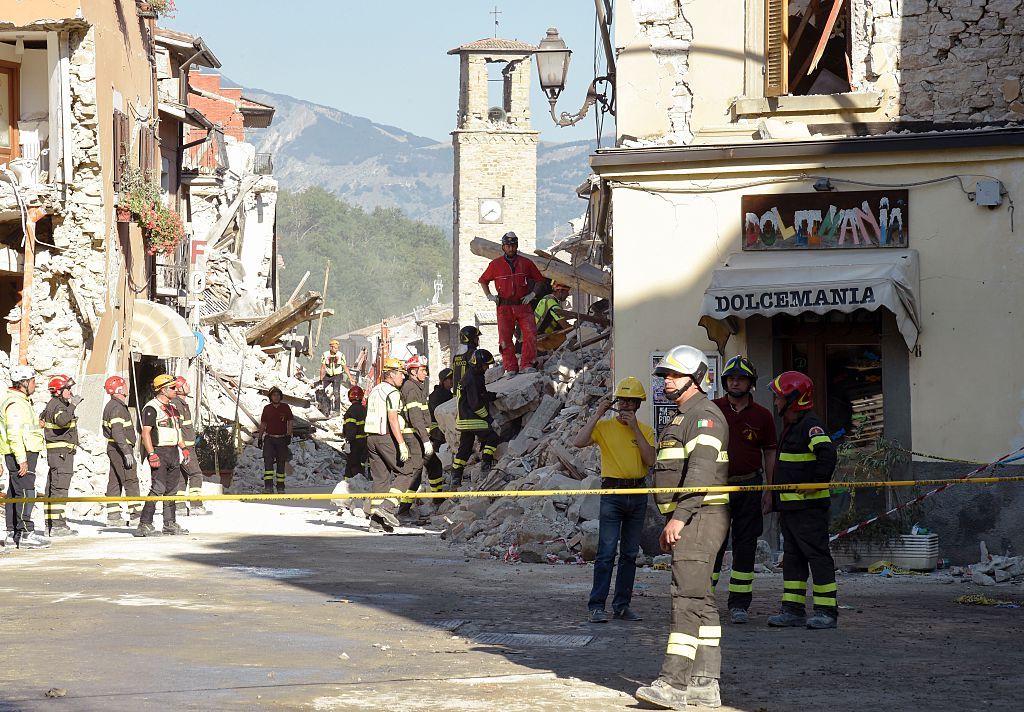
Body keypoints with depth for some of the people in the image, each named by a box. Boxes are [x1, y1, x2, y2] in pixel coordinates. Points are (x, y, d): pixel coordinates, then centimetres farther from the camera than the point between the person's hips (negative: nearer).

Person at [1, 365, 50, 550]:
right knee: (25, 493, -11)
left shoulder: (21, 402, 19)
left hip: (22, 455, 11)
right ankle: (26, 534, -13)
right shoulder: (16, 404, -15)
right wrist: (22, 459, -23)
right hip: (22, 454, -11)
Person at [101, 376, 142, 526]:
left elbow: (106, 430, 24)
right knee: (131, 481, -10)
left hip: (113, 448, 10)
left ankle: (113, 516, 11)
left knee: (115, 482, 10)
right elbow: (118, 432, -24)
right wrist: (127, 452, -26)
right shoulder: (117, 408, -17)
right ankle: (135, 515, -12)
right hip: (120, 448, -10)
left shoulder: (110, 406, 16)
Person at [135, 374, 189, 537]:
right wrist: (151, 454, -23)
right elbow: (145, 432, -17)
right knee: (158, 488, -14)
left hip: (173, 451, 9)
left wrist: (183, 448, 16)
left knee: (171, 488, 12)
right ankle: (144, 524, -13)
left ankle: (169, 524, 19)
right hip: (159, 452, -9)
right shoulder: (152, 408, -11)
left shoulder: (172, 408, 18)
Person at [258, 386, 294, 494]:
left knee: (281, 463, 6)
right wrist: (260, 437, 13)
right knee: (268, 461, -16)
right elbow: (263, 424, 15)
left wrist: (288, 435, -9)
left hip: (282, 439, 0)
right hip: (269, 439, 0)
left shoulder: (285, 407, 3)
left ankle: (280, 487, 16)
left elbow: (290, 422, 3)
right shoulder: (267, 408, 7)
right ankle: (268, 486, -23)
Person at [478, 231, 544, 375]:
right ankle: (510, 368, 5)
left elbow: (539, 280, 17)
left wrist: (532, 294, 4)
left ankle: (526, 364, -10)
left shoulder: (526, 263, 5)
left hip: (523, 305, 0)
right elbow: (483, 281, 19)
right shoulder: (496, 264, 5)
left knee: (530, 334, -14)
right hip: (504, 307, 0)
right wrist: (489, 296, 7)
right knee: (505, 338, -1)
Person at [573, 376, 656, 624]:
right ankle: (597, 606, -9)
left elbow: (650, 460, -6)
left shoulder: (645, 430, 9)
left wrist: (635, 429, -8)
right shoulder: (604, 426, 1)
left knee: (630, 554, 8)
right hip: (612, 492, -4)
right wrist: (597, 414, -13)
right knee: (606, 552, -10)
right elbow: (579, 442, -15)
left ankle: (622, 605, 14)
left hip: (638, 495, 4)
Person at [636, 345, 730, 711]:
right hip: (685, 520, 11)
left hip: (700, 516, -11)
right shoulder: (682, 418, 23)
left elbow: (701, 471, -23)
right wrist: (670, 525, 24)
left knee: (687, 596, -16)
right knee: (700, 599, 9)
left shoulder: (704, 415, -11)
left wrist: (679, 517, -28)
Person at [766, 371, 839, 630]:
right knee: (792, 557, 11)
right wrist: (776, 497, 25)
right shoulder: (791, 427, 18)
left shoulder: (810, 426, -15)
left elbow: (826, 452, -31)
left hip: (808, 506, -11)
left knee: (817, 555, -7)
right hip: (789, 506, 11)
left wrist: (817, 483, -25)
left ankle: (826, 611, -5)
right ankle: (793, 609, 15)